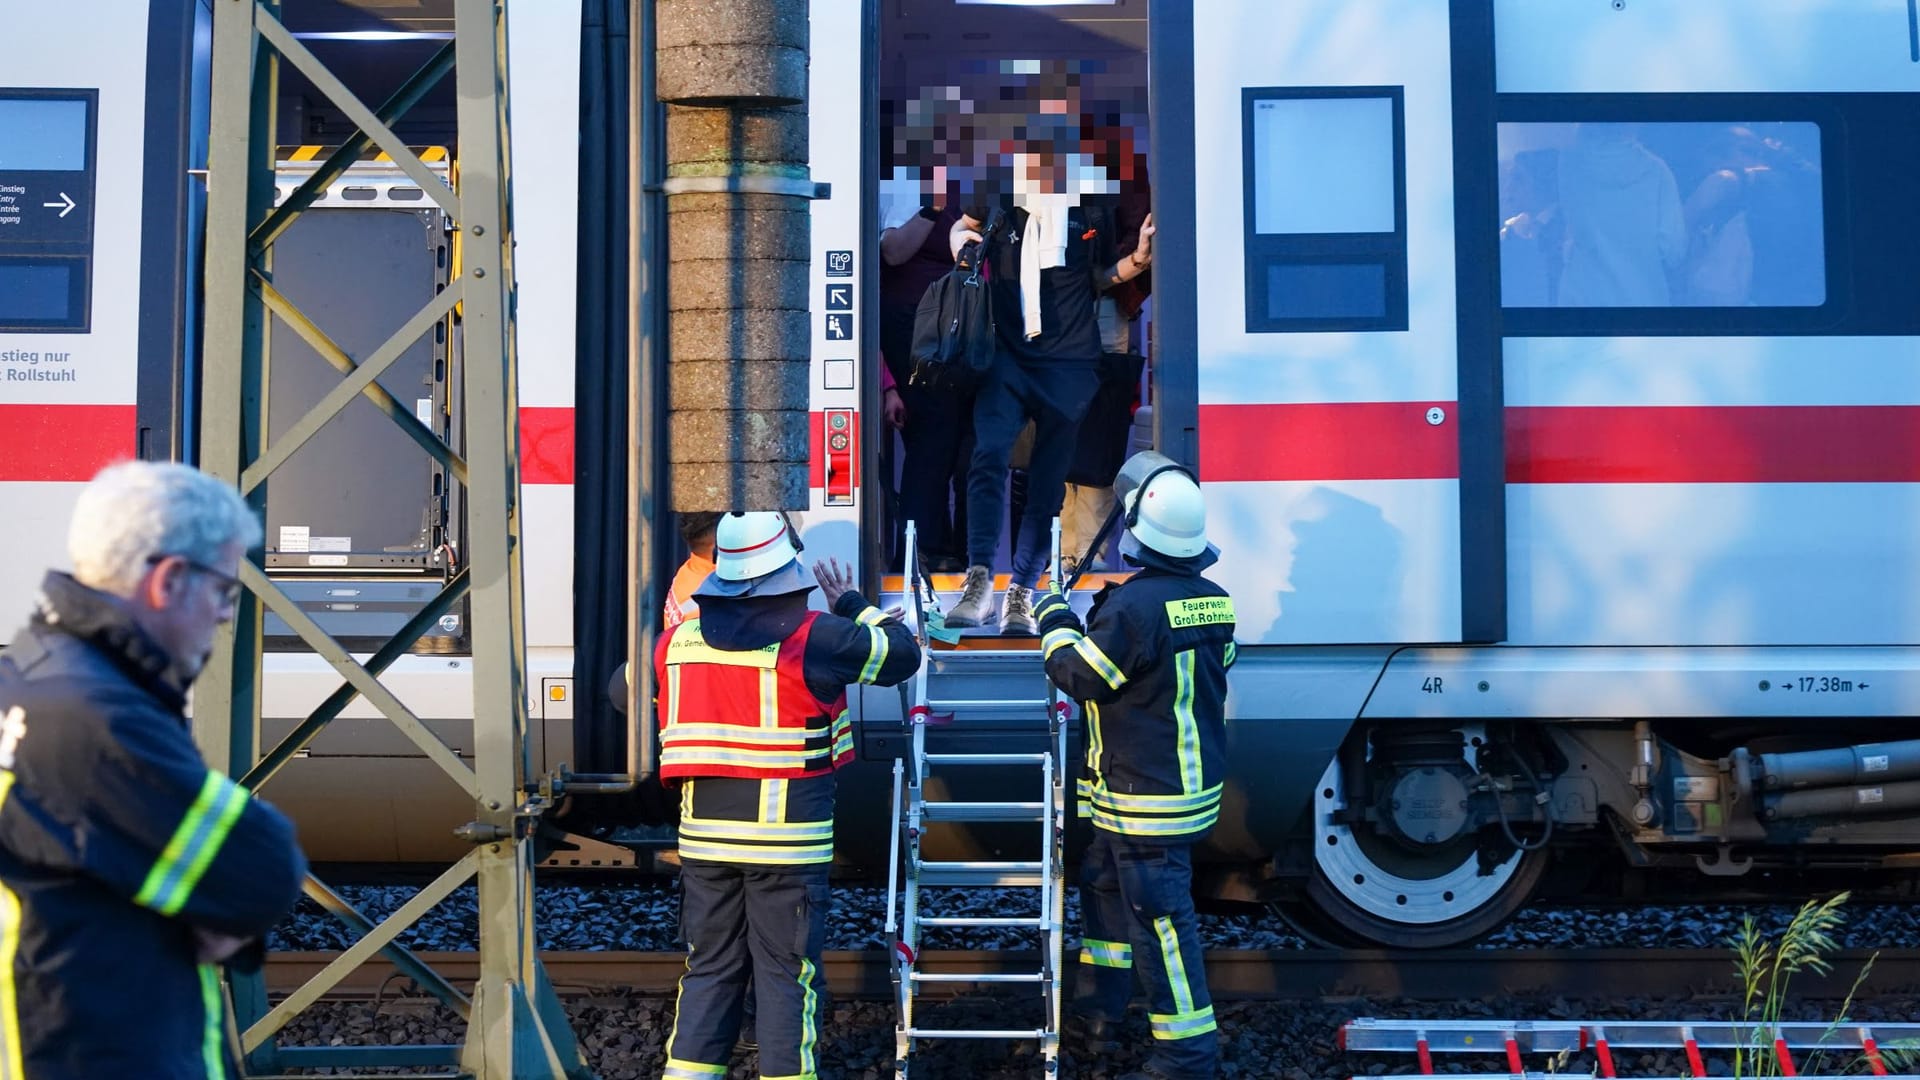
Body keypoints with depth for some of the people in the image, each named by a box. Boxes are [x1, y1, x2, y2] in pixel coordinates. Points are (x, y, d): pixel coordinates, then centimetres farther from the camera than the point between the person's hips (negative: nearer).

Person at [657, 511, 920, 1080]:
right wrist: (853, 604, 16)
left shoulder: (677, 642, 4)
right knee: (787, 974, 4)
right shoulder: (812, 637, -9)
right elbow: (901, 654, 2)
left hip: (704, 836, 4)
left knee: (709, 969, 13)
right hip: (788, 840, -4)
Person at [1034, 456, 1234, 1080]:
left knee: (1159, 915, -4)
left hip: (1149, 796, -10)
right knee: (1104, 880, 23)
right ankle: (1098, 1007, 33)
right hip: (1196, 779, 10)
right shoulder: (1213, 601, 6)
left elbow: (1080, 676, -14)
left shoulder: (1135, 606, -23)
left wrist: (1055, 621, 3)